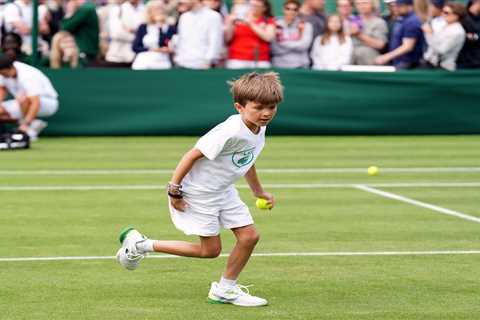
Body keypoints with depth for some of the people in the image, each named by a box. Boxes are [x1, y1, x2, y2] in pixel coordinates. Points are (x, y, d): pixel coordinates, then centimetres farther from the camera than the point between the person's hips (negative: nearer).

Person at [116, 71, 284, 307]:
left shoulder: (259, 129, -1)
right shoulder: (230, 132, -31)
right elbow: (193, 155, -25)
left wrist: (258, 191, 30)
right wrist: (174, 189, -20)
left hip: (223, 191, 9)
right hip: (198, 193, -9)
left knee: (249, 236, 1)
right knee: (210, 250, 0)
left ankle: (225, 289, 19)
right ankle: (139, 244, 10)